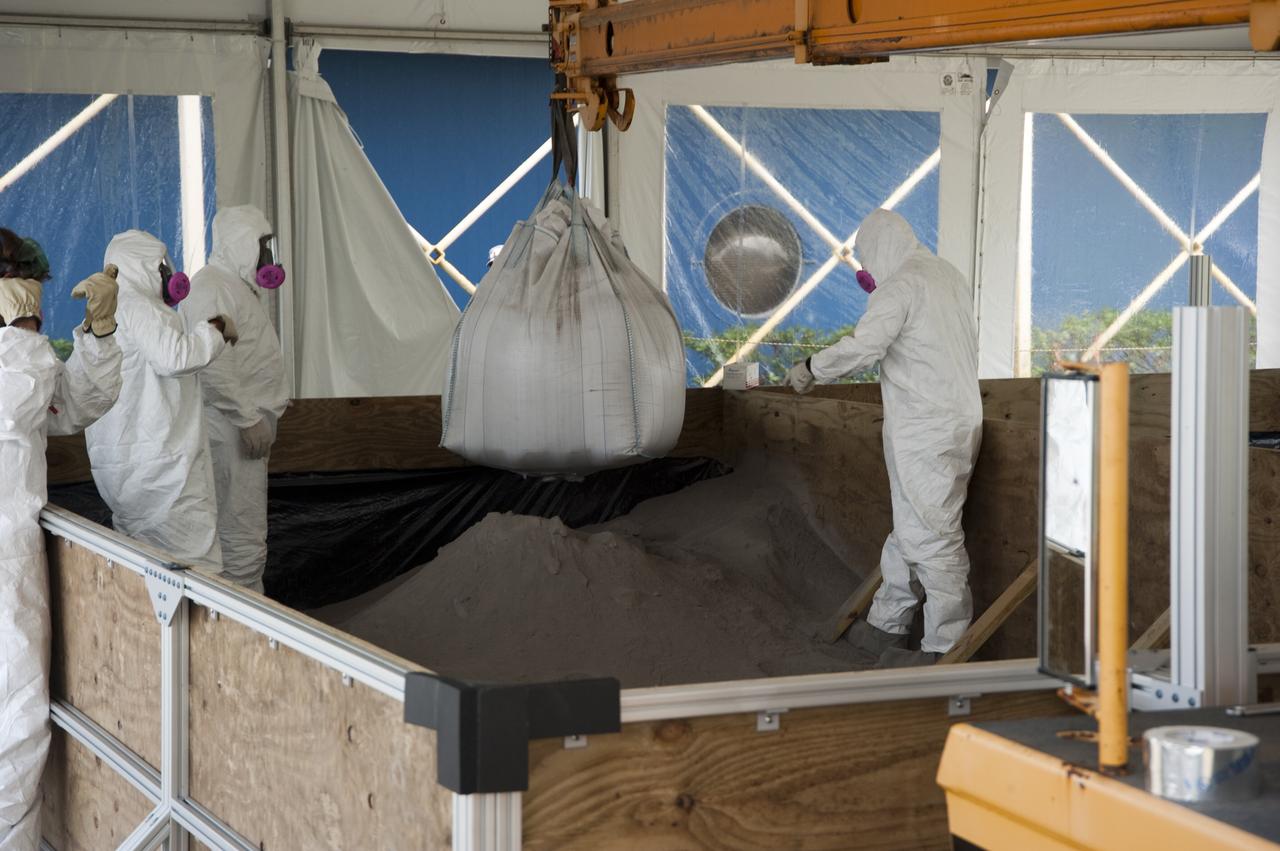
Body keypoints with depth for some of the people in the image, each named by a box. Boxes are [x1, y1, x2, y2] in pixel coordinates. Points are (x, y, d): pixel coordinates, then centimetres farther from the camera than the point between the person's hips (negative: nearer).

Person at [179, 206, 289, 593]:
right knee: (243, 545, -11)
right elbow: (211, 364, -24)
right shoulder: (213, 288, -15)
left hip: (245, 430, 11)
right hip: (231, 432, -11)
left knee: (247, 539, 16)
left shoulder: (236, 285, 19)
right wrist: (248, 419, -23)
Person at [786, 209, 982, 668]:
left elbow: (862, 346, -21)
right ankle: (886, 626, 27)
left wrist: (810, 369, -7)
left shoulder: (900, 286, -14)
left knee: (931, 535, -6)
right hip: (958, 419, 10)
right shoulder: (948, 275, 15)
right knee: (909, 529, 17)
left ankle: (945, 649, -3)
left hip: (925, 431, -10)